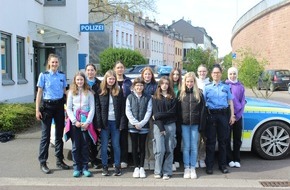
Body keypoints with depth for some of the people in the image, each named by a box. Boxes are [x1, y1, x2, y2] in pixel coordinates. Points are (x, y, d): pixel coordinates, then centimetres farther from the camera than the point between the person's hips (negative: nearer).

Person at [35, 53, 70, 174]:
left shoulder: (62, 75, 7)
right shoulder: (43, 75, -2)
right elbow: (39, 93, -2)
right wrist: (37, 109, -7)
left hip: (59, 106, 4)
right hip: (47, 106, -3)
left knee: (59, 133, 9)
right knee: (45, 135, -1)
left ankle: (59, 160, 20)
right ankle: (42, 163, 7)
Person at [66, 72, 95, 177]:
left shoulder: (89, 92, 6)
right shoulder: (71, 92, 8)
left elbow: (92, 108, 2)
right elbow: (68, 108, 4)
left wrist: (87, 122, -10)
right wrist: (75, 121, -9)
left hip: (86, 122, 0)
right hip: (74, 122, 0)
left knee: (85, 145, 2)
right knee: (76, 146, 2)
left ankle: (85, 167, 10)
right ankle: (76, 168, 10)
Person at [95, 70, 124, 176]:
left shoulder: (119, 92, 4)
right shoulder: (100, 92, 3)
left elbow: (122, 108, 3)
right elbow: (97, 108, 0)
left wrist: (122, 123, -5)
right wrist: (99, 124, -7)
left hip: (115, 122, 0)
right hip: (104, 122, 0)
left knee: (116, 145, 5)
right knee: (104, 146, 5)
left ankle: (117, 167, 14)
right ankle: (104, 167, 15)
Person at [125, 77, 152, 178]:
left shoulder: (148, 98, 3)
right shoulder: (130, 97, 5)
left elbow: (149, 111, -2)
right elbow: (128, 111, -1)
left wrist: (141, 123, -12)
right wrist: (135, 123, -12)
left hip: (144, 127, 0)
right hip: (132, 126, 0)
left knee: (142, 147, 6)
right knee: (134, 147, 5)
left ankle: (142, 167, 16)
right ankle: (136, 167, 15)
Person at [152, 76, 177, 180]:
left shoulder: (173, 97, 9)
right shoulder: (155, 98, 7)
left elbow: (173, 112, -2)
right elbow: (155, 113, -1)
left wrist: (158, 116, -8)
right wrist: (161, 128, -10)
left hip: (170, 125, 1)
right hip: (158, 125, -1)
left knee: (169, 150, 1)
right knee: (160, 150, -7)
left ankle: (167, 172, 10)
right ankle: (158, 172, 8)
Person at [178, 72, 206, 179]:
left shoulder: (199, 94, 3)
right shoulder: (181, 94, 4)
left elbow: (202, 110, 1)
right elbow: (178, 109, 3)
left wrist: (201, 125, -6)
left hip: (195, 124, 0)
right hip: (184, 124, 0)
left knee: (194, 147, 5)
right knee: (186, 147, 5)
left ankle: (193, 168, 15)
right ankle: (186, 168, 13)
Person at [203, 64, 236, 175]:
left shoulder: (226, 87, 11)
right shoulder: (207, 87, 8)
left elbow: (230, 101, 10)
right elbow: (203, 103, 4)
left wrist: (232, 115, 3)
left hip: (224, 115, 1)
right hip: (211, 115, -1)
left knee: (223, 140, 8)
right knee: (211, 141, 1)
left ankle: (222, 165, 18)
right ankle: (209, 165, 9)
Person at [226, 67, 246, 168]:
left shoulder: (241, 87, 7)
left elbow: (243, 102, 7)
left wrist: (238, 114, -6)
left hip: (238, 116, 3)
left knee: (237, 139, 7)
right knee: (227, 138, 2)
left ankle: (237, 159, 17)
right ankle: (230, 159, 11)